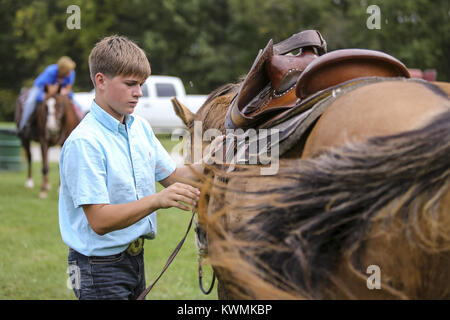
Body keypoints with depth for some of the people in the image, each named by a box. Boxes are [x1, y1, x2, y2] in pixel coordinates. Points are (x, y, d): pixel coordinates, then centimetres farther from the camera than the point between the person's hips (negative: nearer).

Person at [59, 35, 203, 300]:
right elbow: (99, 221, -24)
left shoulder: (141, 127, 6)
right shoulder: (84, 142, -20)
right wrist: (157, 200, -34)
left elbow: (172, 176, 14)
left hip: (135, 257, 8)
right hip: (101, 267, -7)